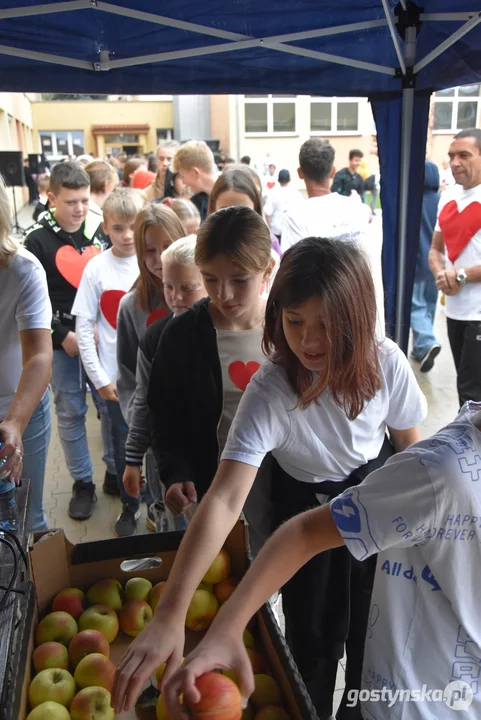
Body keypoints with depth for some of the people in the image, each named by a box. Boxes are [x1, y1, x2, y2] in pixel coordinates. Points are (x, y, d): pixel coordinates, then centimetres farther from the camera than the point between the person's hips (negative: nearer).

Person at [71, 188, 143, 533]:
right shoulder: (97, 268, -5)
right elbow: (84, 326, -3)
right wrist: (99, 378, -6)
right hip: (117, 374, 0)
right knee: (124, 443, 13)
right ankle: (130, 506, 33)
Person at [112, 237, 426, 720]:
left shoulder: (386, 363, -25)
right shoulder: (269, 392, -34)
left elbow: (409, 442, -5)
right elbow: (224, 500, -43)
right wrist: (170, 614, -50)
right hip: (306, 505, -2)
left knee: (373, 628, 18)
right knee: (314, 637, 10)